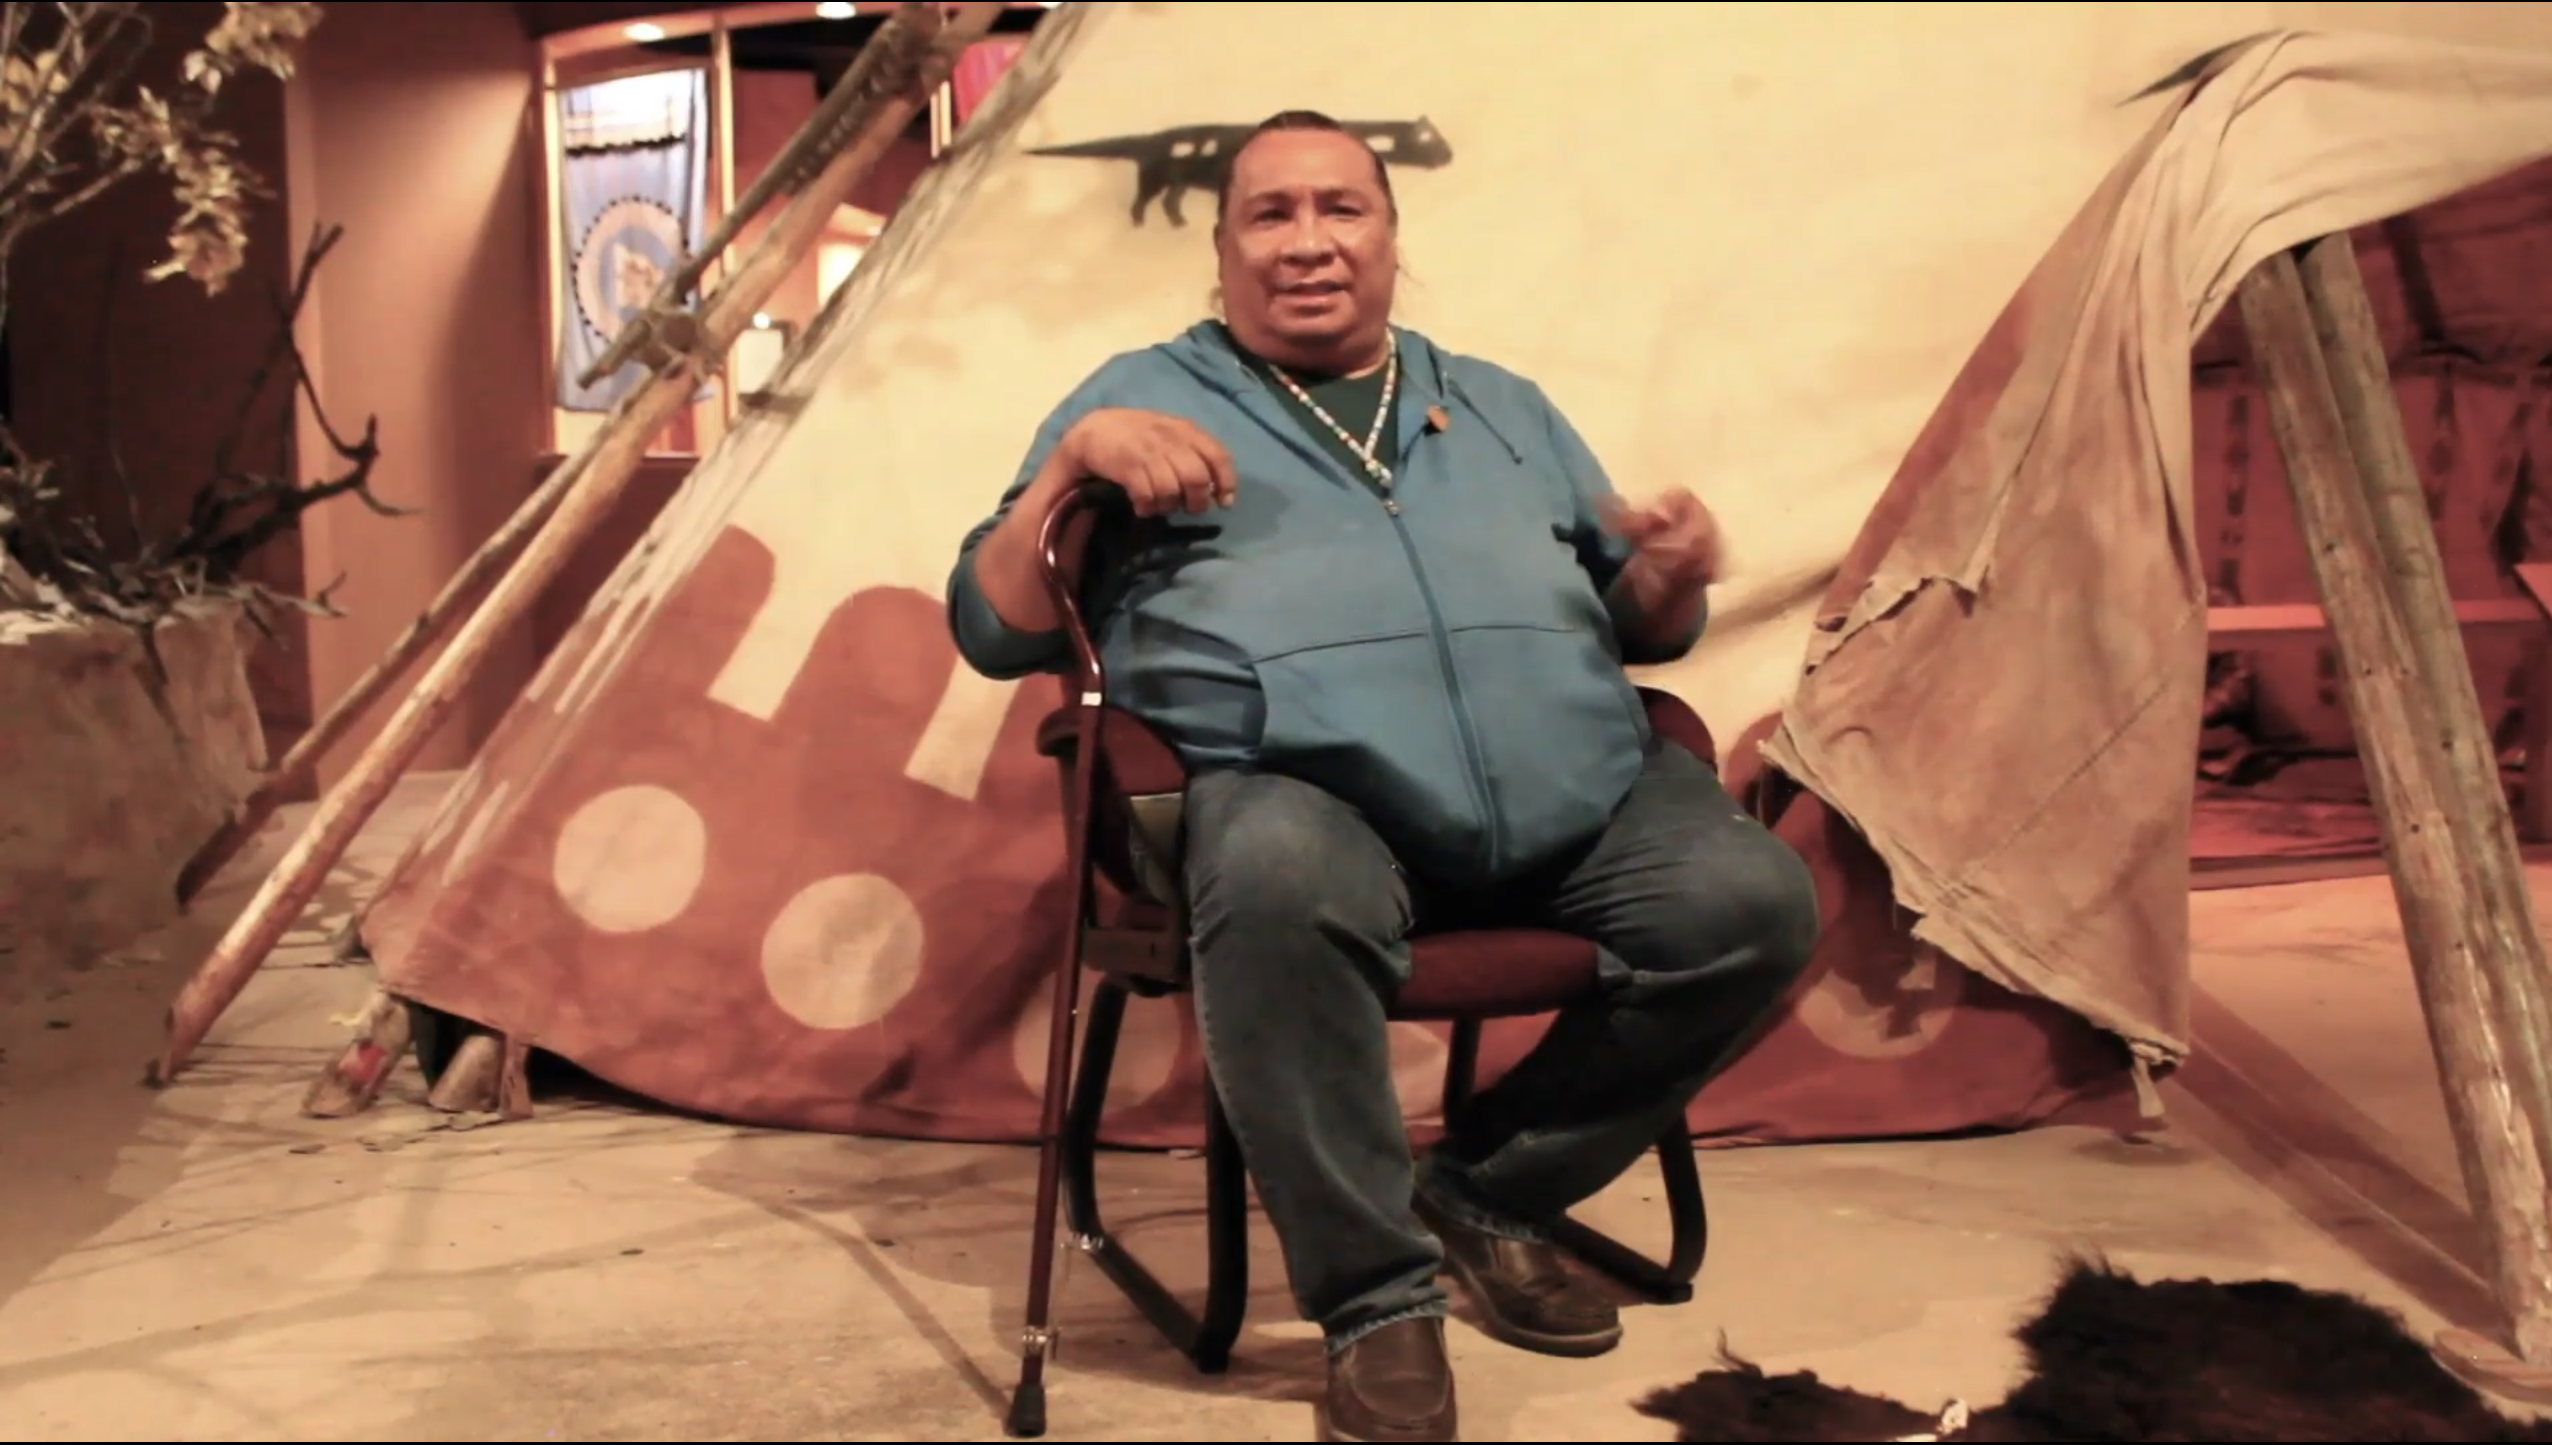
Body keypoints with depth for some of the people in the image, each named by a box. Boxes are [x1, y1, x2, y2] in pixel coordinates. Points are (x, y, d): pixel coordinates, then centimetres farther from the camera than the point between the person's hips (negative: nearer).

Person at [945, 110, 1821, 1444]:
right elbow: (991, 632, 10)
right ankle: (1377, 1295, -19)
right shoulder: (1144, 393, 18)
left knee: (1754, 902, -20)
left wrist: (1674, 573, 3)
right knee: (1282, 883, -38)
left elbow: (1641, 629, 27)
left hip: (1579, 791, 5)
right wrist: (1075, 457, -7)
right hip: (1304, 790, -4)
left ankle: (1489, 1189, 1)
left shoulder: (1503, 407, 29)